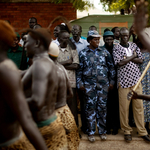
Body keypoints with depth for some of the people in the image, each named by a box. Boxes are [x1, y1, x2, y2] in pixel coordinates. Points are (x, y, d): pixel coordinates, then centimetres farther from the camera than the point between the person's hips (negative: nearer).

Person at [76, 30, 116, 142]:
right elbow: (79, 69, 5)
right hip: (89, 84, -1)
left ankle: (102, 131, 19)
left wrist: (111, 81, 6)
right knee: (90, 107, 2)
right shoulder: (83, 53, 3)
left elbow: (111, 67, 9)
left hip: (103, 84, 1)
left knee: (102, 107, 6)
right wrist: (80, 83, 0)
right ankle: (91, 132, 13)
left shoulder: (104, 52, 6)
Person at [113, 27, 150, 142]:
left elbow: (141, 60, 2)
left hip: (136, 79, 3)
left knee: (139, 106, 6)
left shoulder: (134, 46, 11)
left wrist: (127, 58, -10)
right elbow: (119, 63, -14)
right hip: (124, 81, -3)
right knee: (124, 107, 1)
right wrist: (133, 56, -5)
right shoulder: (116, 48, -1)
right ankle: (127, 131, 17)